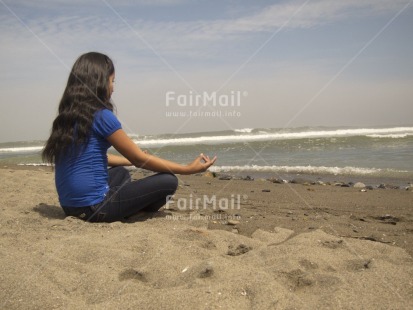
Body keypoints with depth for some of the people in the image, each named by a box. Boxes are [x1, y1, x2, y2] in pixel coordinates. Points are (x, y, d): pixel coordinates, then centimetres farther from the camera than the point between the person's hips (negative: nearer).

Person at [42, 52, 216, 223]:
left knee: (121, 172, 34)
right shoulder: (101, 116, -14)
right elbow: (139, 159, -10)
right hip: (94, 208, -9)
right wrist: (188, 169, -3)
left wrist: (133, 159, 33)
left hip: (69, 206, 9)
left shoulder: (67, 116, 10)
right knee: (168, 181, -4)